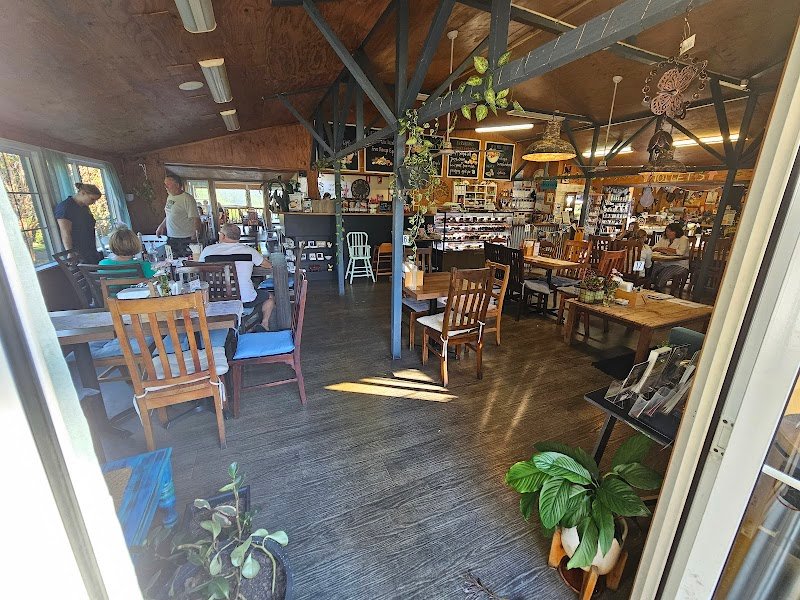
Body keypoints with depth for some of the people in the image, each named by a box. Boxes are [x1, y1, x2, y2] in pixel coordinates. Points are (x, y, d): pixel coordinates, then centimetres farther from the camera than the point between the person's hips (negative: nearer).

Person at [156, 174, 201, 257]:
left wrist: (197, 235, -21)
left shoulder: (187, 199, -12)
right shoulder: (169, 197, 14)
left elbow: (195, 219, -16)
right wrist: (161, 227, 20)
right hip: (170, 238, 8)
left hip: (185, 240, -8)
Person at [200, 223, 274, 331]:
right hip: (245, 300, -2)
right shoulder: (249, 251, -10)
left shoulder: (207, 250, -5)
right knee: (270, 297, 26)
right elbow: (268, 265, 5)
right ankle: (264, 323, 16)